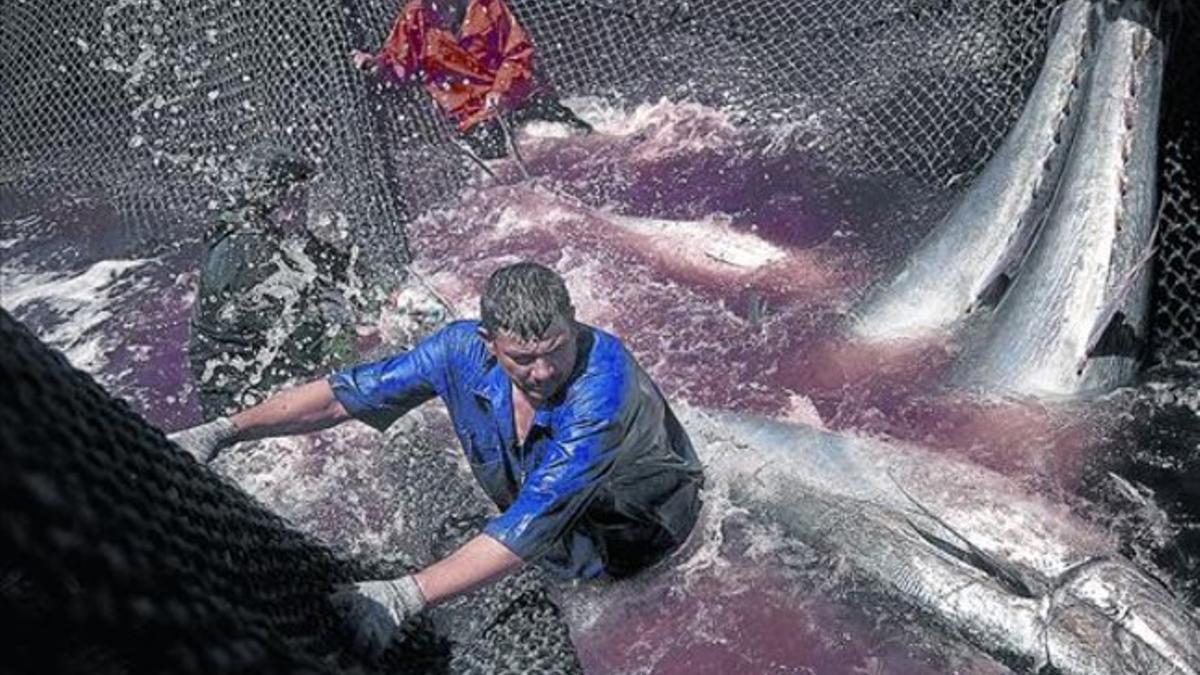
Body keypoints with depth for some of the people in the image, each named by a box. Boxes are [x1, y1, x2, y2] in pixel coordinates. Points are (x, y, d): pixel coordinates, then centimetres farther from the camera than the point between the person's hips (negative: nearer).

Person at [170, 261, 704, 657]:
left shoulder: (601, 379, -40)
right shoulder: (466, 349, -23)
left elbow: (533, 522, -47)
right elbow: (344, 393, -13)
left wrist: (405, 597, -55)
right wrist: (224, 432, -18)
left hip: (642, 516, -5)